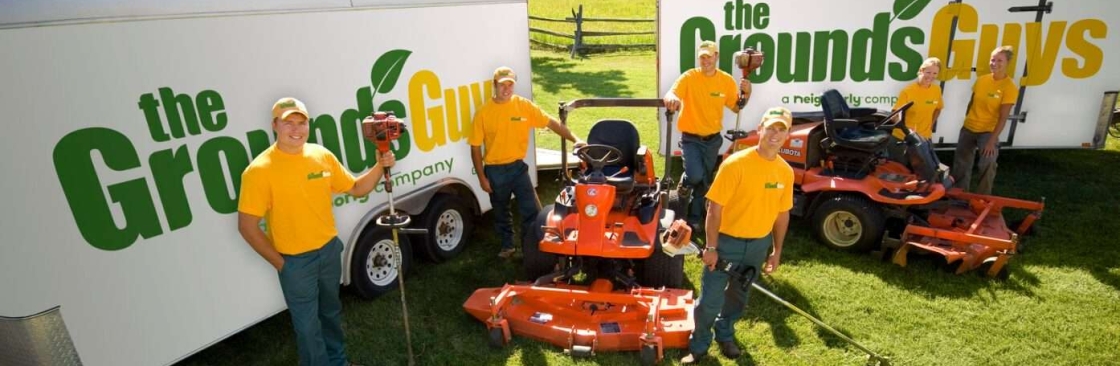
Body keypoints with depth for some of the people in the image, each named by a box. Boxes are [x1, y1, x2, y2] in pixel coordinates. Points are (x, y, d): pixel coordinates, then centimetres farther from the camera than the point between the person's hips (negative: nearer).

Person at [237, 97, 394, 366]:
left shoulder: (323, 156, -4)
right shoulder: (260, 170, -19)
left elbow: (356, 189, 6)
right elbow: (247, 226, -16)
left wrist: (380, 167, -10)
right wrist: (278, 262, -10)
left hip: (330, 249, 5)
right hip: (294, 261, -5)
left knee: (330, 310, 25)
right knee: (308, 323, 11)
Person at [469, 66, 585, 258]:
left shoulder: (524, 106, -6)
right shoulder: (483, 112, -10)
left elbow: (551, 122, -5)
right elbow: (476, 147, -5)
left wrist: (574, 139, -16)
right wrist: (482, 177, -6)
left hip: (517, 167, 0)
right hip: (494, 171, 0)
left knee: (532, 211, -2)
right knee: (500, 212, 17)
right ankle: (507, 245, 38)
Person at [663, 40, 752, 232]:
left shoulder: (726, 80, -1)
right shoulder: (689, 77, -13)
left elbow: (736, 107, 9)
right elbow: (671, 93, -29)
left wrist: (746, 93, -11)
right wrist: (672, 98, -53)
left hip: (713, 139, 4)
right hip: (691, 138, -4)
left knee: (704, 182, 13)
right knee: (695, 175, -24)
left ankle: (694, 219, 31)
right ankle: (684, 188, 13)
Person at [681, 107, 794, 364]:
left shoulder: (786, 172, -2)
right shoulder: (736, 164, -18)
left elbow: (782, 213, 9)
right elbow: (715, 208, -17)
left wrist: (776, 251, 10)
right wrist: (711, 247, -17)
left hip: (759, 244, 5)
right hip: (726, 241, -5)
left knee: (739, 296, 21)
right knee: (710, 299, 1)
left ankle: (725, 336, 45)